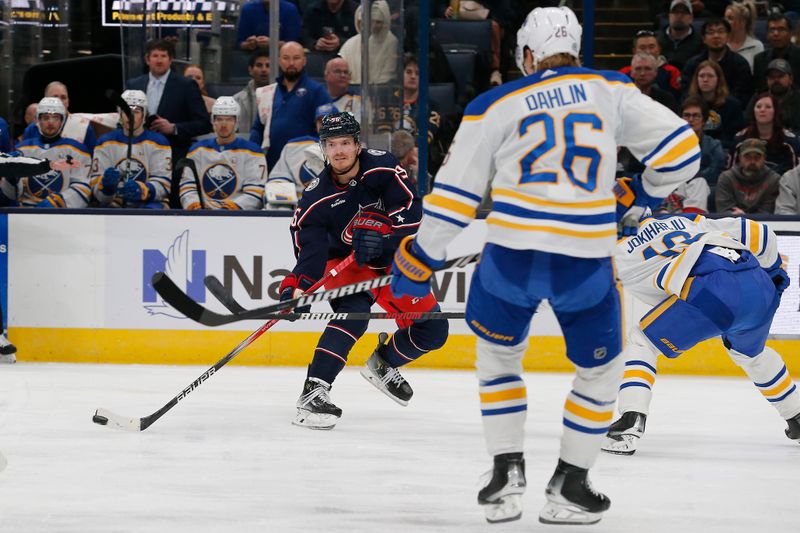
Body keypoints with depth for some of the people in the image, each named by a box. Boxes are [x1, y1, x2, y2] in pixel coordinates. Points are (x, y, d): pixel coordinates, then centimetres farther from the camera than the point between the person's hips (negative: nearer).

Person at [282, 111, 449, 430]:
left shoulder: (382, 168, -19)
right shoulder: (316, 197, -18)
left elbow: (412, 213, -24)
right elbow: (310, 249, -22)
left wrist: (382, 240, -38)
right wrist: (297, 287, -39)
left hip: (394, 261, 3)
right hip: (346, 265, -3)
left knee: (433, 331, 2)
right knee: (353, 313, -33)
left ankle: (382, 364, 31)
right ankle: (312, 394, -39)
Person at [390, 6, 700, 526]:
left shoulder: (495, 106, 10)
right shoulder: (611, 91, 11)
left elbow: (455, 191, 9)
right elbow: (680, 147, 9)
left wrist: (421, 259, 20)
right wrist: (646, 192, 29)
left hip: (511, 256, 1)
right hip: (585, 262, -1)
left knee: (498, 355, 27)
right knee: (601, 369, 22)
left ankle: (508, 472, 17)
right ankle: (569, 487, 18)